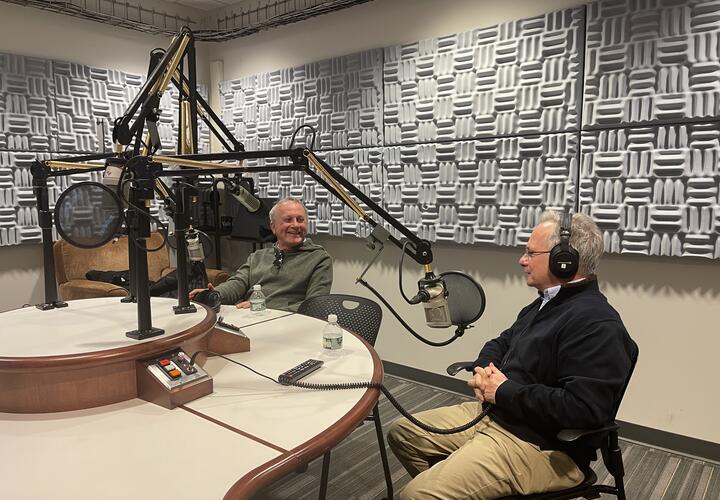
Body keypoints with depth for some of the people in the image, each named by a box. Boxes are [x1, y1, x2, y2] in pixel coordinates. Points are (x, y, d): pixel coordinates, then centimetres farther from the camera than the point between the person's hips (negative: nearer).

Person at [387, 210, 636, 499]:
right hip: (494, 413, 10)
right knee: (402, 432, 11)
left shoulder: (597, 324, -20)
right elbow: (501, 343, 22)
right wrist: (484, 371, -2)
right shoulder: (545, 304, 13)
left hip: (542, 447, -10)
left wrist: (504, 392, -18)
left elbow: (582, 408, -29)